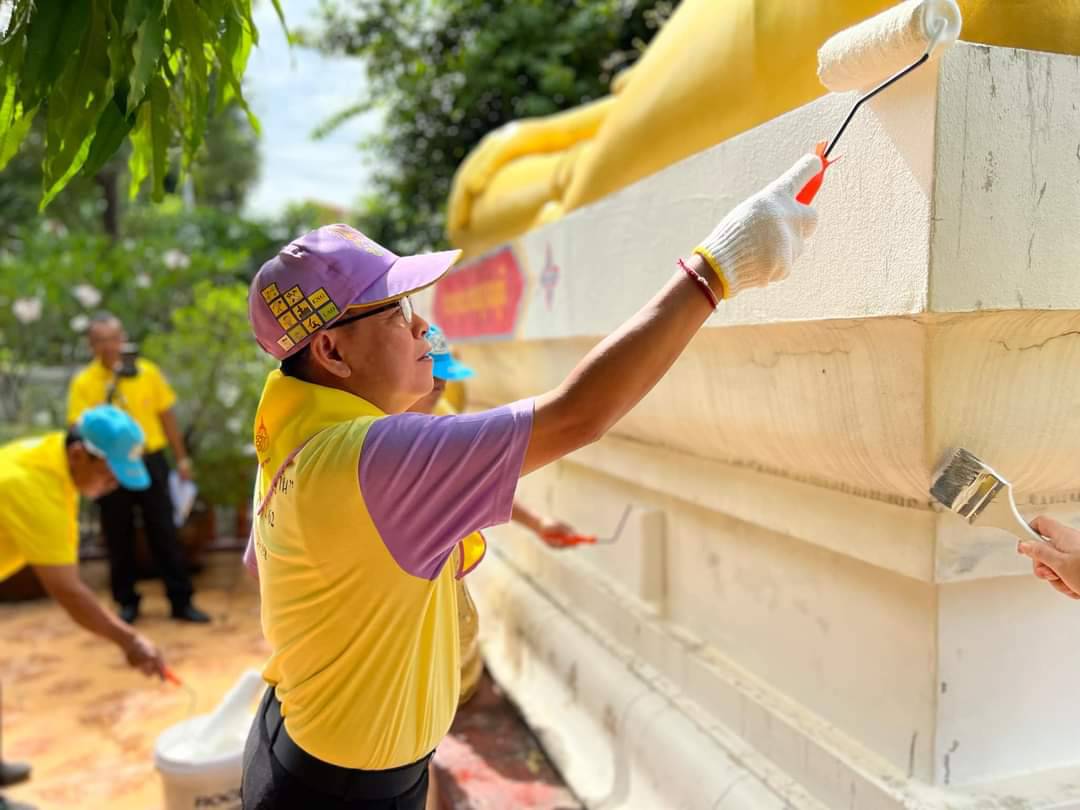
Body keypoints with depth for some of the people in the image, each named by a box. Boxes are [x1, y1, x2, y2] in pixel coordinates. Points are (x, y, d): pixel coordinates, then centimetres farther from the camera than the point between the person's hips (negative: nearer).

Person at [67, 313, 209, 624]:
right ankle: (127, 602, 24)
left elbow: (166, 416, 9)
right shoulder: (83, 383, -2)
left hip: (149, 462, 1)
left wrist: (181, 457, 9)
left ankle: (181, 601, 12)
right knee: (119, 538, 8)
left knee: (165, 534, 4)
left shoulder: (147, 372, 2)